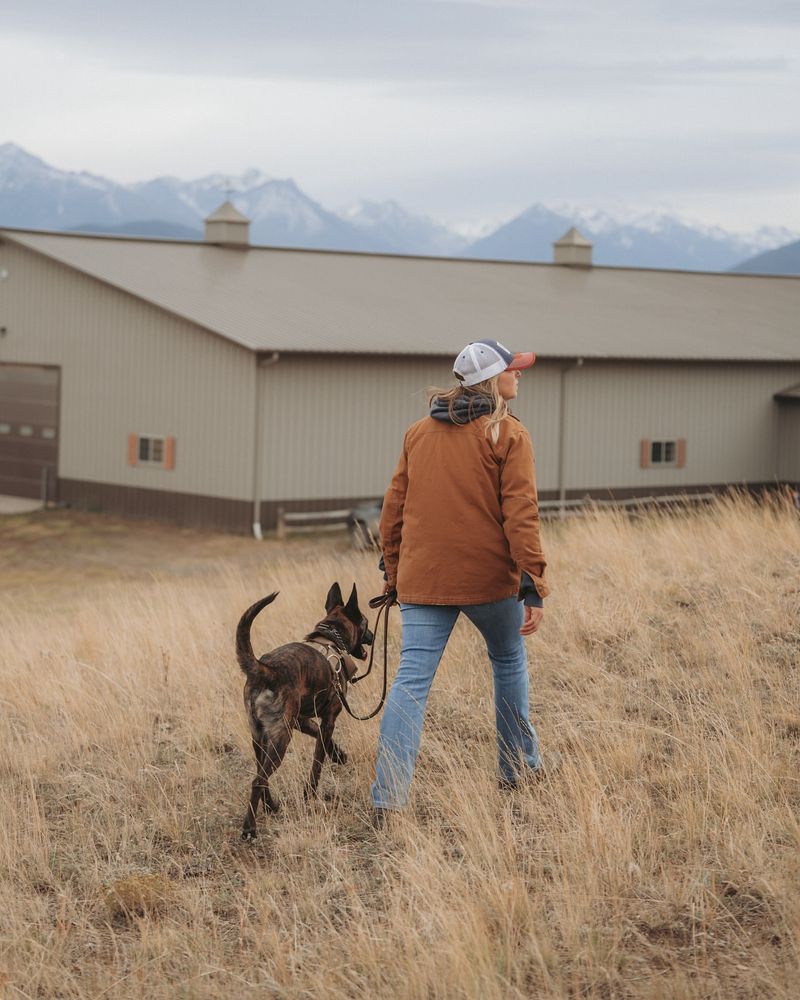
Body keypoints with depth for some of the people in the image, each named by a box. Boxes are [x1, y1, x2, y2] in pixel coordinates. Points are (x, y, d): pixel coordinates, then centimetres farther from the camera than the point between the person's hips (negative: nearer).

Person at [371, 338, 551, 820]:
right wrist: (534, 587, -12)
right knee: (509, 660, 21)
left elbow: (394, 510, 11)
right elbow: (521, 514, -12)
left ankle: (387, 799, -10)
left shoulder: (419, 433, 10)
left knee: (412, 681, -2)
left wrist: (394, 576, 19)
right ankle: (519, 766, 32)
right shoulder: (508, 435, -5)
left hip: (423, 579, 3)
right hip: (488, 577, -3)